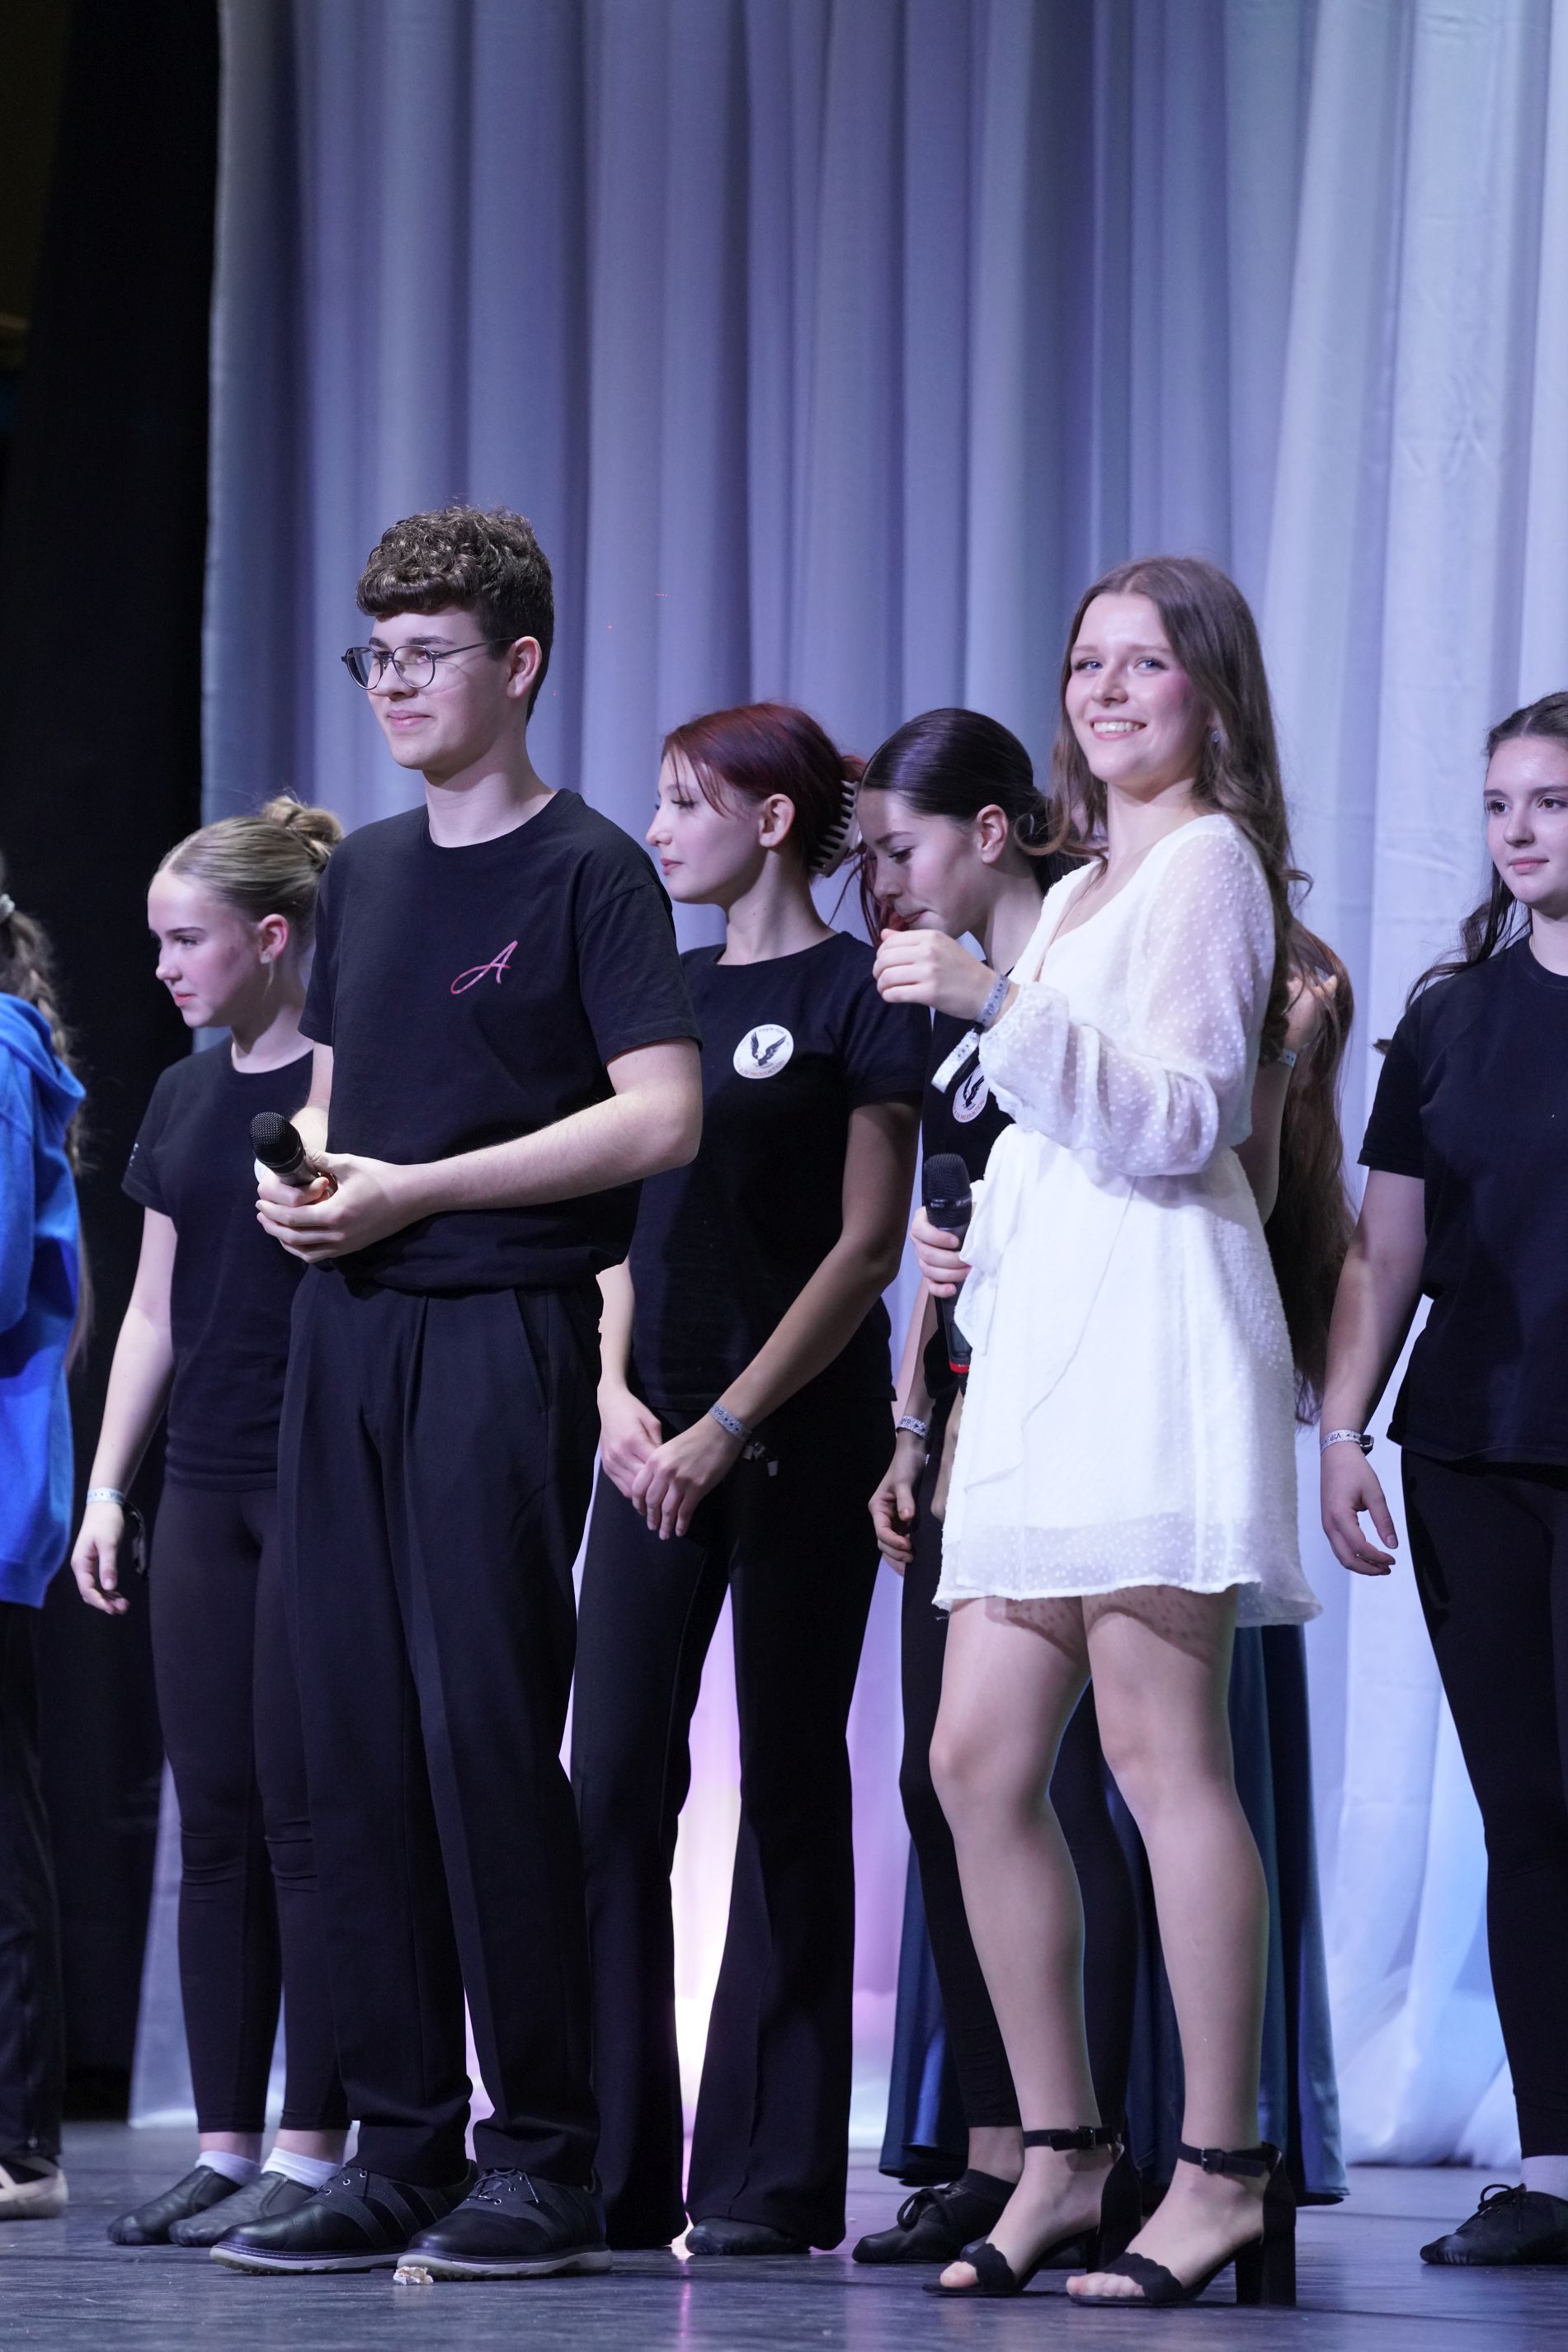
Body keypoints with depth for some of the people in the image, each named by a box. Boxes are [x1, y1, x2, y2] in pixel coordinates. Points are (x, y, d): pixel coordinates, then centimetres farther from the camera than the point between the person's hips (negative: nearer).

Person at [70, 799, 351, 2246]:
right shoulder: (184, 1098, 14)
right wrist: (107, 1490, 15)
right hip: (204, 1488, 7)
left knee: (304, 1819, -5)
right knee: (216, 1822, 6)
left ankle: (313, 2150, -1)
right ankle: (225, 2145, 9)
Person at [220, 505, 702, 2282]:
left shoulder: (586, 871, -4)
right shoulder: (365, 870, 17)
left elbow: (662, 1115, -13)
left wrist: (415, 1190, -14)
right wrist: (301, 1174, 4)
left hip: (503, 1328, -7)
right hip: (347, 1332, 7)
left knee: (486, 1728, -10)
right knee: (357, 1739, 4)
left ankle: (548, 2160, -4)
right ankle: (400, 2152, 9)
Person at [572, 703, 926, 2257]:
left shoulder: (856, 994, -4)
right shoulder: (667, 993, 16)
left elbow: (869, 1243, -9)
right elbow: (625, 1211, 15)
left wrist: (728, 1426, -14)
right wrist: (618, 1394, -2)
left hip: (800, 1431, -6)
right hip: (659, 1436, 6)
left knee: (788, 1781, -2)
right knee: (613, 1778, -1)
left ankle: (771, 2177, 2)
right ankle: (616, 2171, 1)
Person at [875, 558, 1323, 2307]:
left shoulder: (1207, 862, 1)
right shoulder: (1075, 895, 27)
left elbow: (1175, 1116, -12)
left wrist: (998, 1005, -21)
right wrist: (968, 1246, 16)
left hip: (1156, 1311, -9)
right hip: (1039, 1328, 9)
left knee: (1156, 1746, -12)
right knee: (979, 1763, 3)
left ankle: (1223, 2176, -12)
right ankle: (1061, 2153, 8)